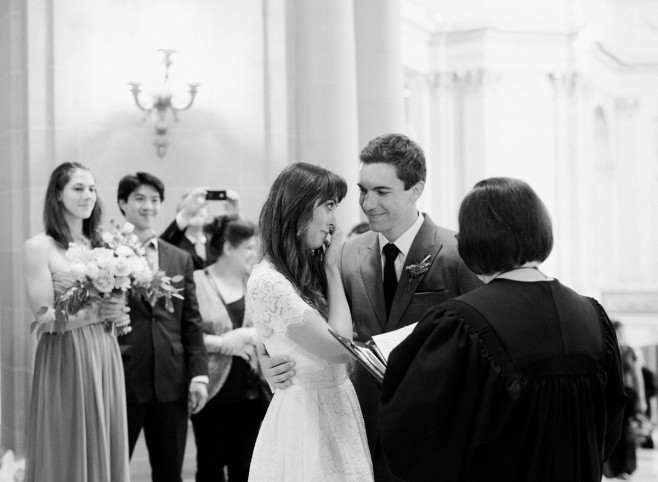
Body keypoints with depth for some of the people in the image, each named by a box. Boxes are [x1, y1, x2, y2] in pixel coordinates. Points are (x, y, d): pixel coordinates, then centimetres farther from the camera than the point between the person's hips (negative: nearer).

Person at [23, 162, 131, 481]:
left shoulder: (100, 245, 11)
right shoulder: (39, 247, -6)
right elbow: (45, 318, -11)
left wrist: (118, 315, -3)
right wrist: (96, 313, -18)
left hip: (105, 358, 5)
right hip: (65, 361, -5)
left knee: (105, 449, 8)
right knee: (67, 455, 1)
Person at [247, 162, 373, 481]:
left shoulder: (311, 269, 8)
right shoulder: (267, 281, -19)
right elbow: (339, 348, -18)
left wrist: (329, 268, 5)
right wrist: (333, 270, -10)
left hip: (338, 404, 8)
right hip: (306, 415, -8)